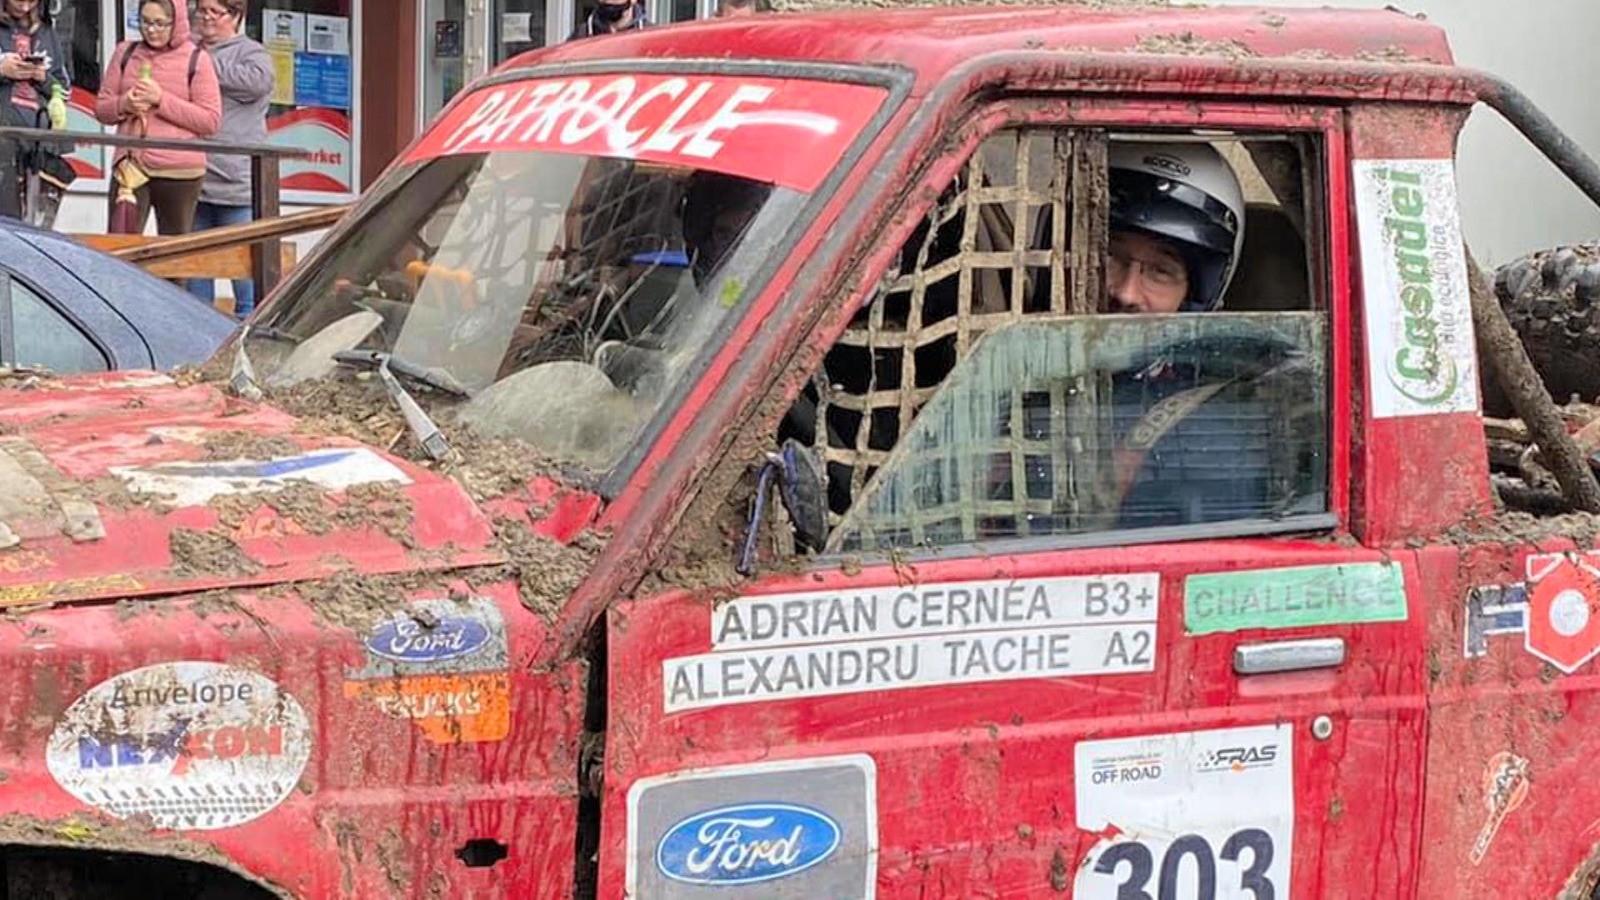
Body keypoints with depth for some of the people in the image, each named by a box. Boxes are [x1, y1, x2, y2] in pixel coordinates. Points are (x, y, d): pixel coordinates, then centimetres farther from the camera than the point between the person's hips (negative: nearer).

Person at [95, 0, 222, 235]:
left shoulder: (196, 60, -1)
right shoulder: (125, 53, 10)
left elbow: (211, 121, -6)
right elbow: (101, 108, 13)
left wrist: (161, 100, -13)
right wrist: (124, 104, -10)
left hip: (179, 172, -3)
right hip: (130, 165, 3)